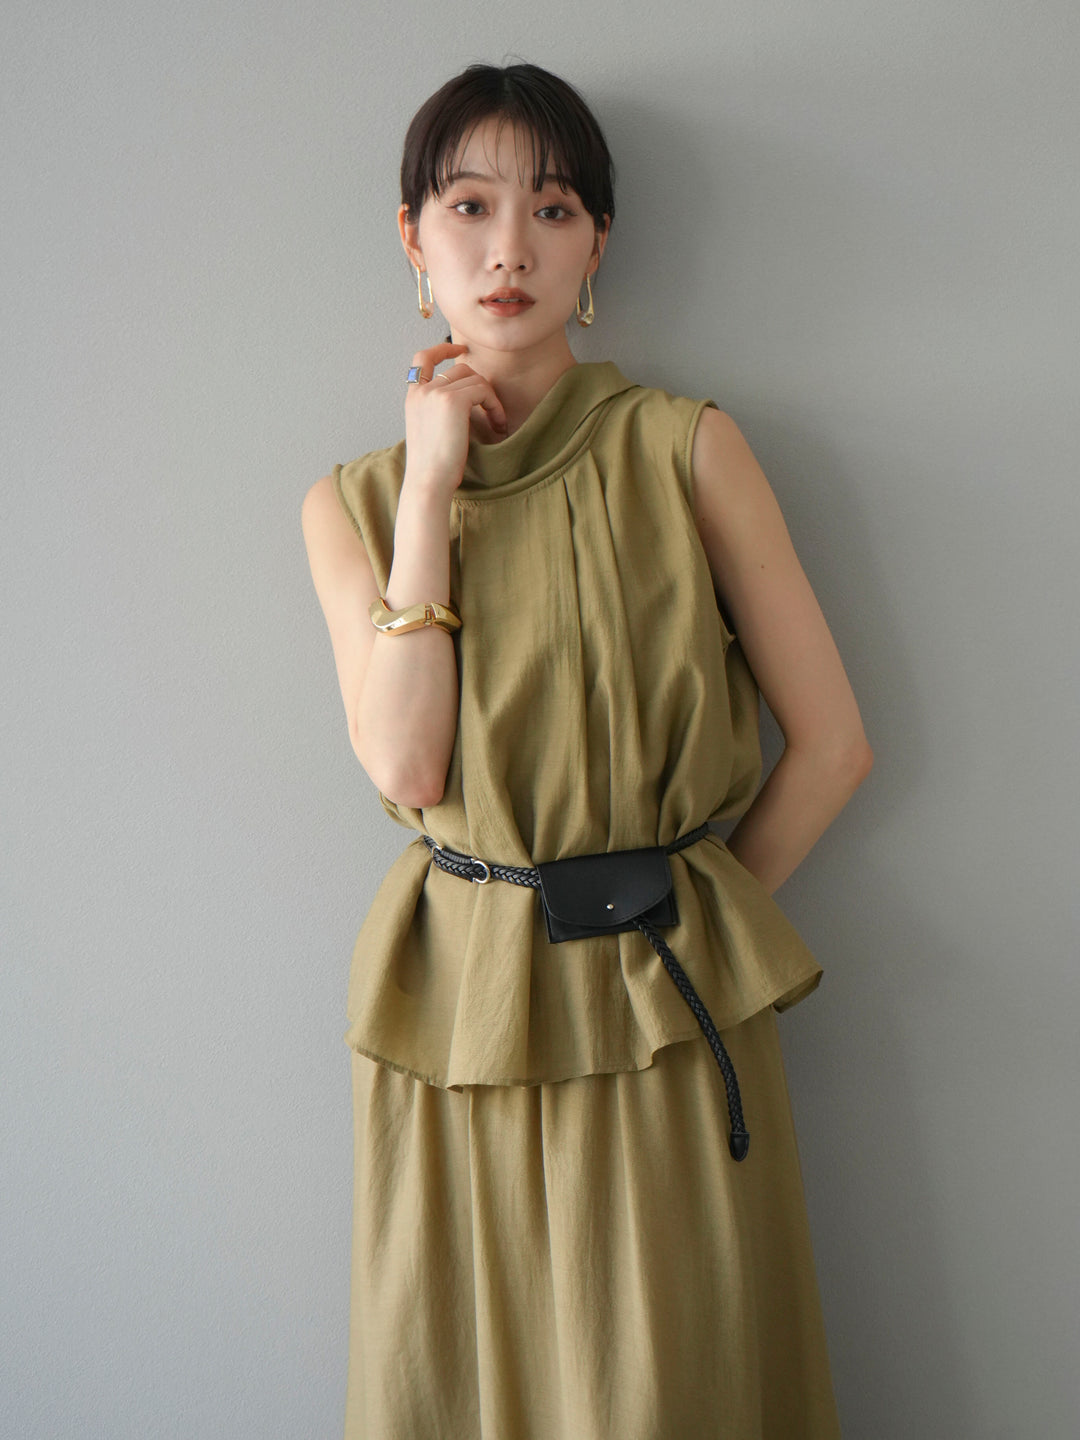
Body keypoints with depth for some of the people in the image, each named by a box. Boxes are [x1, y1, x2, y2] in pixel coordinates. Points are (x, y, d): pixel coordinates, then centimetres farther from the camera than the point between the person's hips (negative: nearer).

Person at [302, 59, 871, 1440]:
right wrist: (434, 483, -10)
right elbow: (406, 767, -13)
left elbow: (830, 741, -2)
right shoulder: (354, 500, 3)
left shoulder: (684, 449, -4)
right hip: (453, 1007, 2)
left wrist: (688, 908, 2)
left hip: (670, 1011, -1)